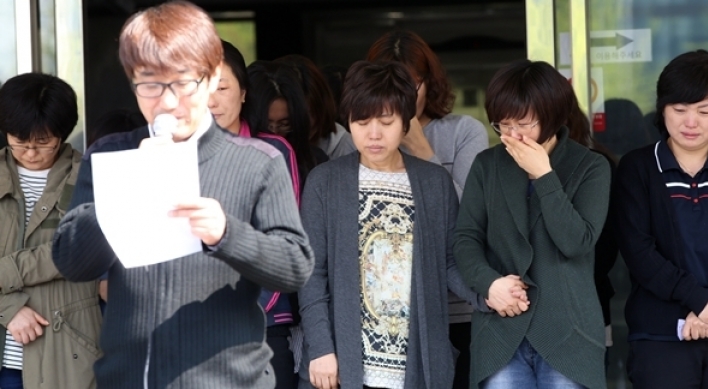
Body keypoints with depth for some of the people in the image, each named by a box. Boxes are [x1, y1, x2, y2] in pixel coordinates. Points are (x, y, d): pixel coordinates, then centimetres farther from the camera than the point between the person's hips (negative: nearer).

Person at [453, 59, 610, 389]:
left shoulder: (590, 167, 3)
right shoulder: (486, 165, 11)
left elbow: (577, 242, -10)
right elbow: (465, 237, 5)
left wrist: (543, 175, -12)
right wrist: (488, 282, -13)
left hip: (568, 331, -2)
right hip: (499, 330, 2)